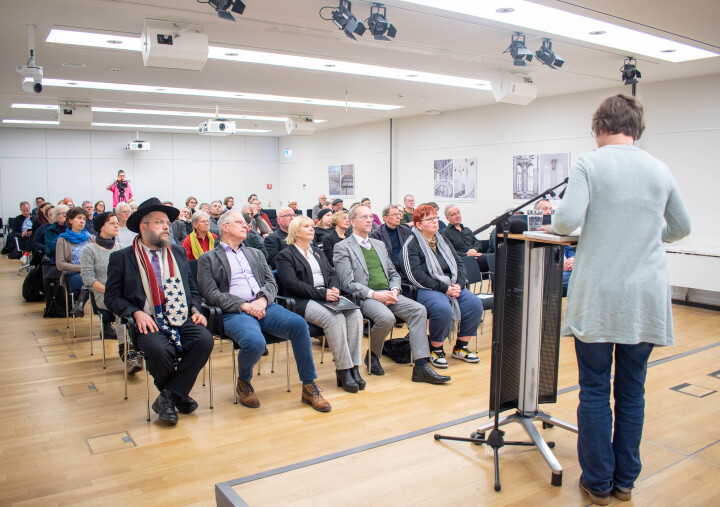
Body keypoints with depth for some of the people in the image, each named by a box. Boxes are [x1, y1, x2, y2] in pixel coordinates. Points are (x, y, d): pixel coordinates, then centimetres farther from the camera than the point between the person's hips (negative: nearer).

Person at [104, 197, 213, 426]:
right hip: (148, 324, -3)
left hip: (182, 321, 4)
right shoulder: (121, 258, 7)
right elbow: (112, 297, 5)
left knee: (205, 339, -27)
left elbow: (192, 288, 22)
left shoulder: (178, 253, 19)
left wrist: (195, 310, 2)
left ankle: (168, 397, -12)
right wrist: (136, 313, -12)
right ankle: (178, 395, -2)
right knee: (159, 349, -34)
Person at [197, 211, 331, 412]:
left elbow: (271, 283, 16)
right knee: (254, 342, -35)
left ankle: (309, 388, -13)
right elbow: (212, 294, -1)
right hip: (233, 312, -4)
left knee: (299, 323, -25)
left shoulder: (255, 254, 27)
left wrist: (263, 300, -7)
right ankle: (243, 383, 0)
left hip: (264, 306, 4)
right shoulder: (208, 259, 12)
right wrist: (243, 305, -13)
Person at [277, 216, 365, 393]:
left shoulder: (318, 252, 27)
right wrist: (322, 293, -18)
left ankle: (353, 367, -23)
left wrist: (334, 289, -6)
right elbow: (293, 284, -10)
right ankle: (343, 370, -25)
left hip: (327, 296, 6)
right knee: (335, 318, -33)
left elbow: (332, 274, 19)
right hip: (303, 301, -6)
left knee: (355, 314, -23)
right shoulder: (285, 255, 4)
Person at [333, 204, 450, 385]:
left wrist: (394, 290, -1)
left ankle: (421, 366, -21)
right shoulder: (342, 247, 1)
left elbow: (393, 273, 21)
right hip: (364, 298, -6)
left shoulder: (379, 244, 23)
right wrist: (374, 294, -18)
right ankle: (372, 356, -4)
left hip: (388, 295, 6)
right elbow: (348, 284, -9)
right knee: (386, 317, -35)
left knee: (418, 309, -18)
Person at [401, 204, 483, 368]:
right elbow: (416, 275, -14)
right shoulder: (411, 244, -3)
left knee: (475, 304, -17)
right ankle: (436, 350, -7)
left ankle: (460, 348, 3)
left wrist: (459, 284, -5)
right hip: (427, 289, -7)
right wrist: (444, 289, -16)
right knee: (444, 310, -35)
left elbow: (459, 263, 16)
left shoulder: (443, 240, 19)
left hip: (453, 286, 7)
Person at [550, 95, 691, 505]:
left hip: (599, 295, -4)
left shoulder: (590, 164, -5)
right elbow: (681, 227, 19)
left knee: (595, 390, 7)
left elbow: (569, 218, -17)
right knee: (632, 390, 13)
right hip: (646, 297, 4)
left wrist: (553, 226, 4)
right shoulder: (660, 170, 8)